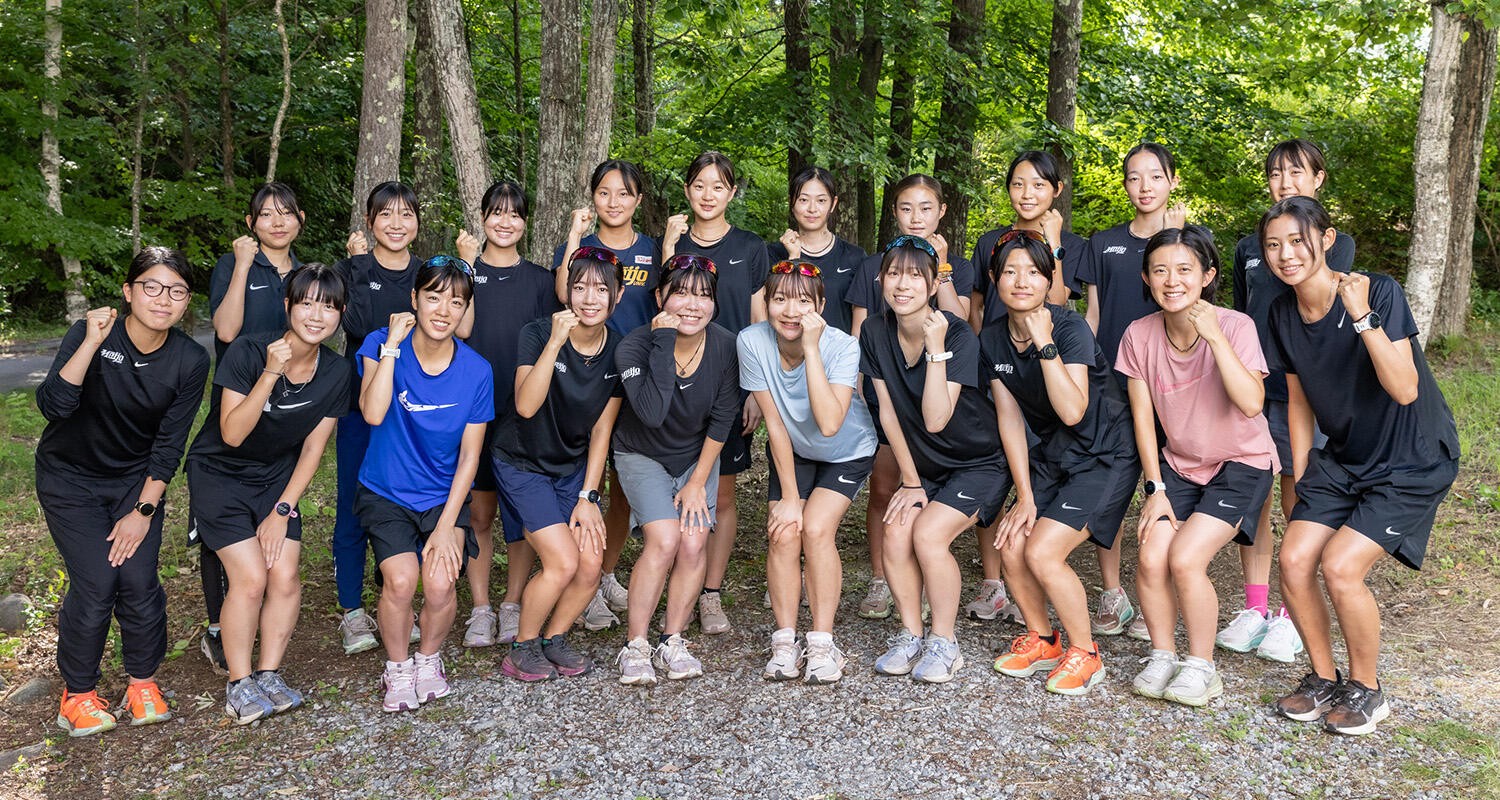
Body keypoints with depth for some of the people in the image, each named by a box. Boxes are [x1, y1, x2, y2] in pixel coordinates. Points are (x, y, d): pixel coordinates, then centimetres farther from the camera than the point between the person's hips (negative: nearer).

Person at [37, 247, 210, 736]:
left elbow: (168, 446, -8)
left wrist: (144, 511, -10)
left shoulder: (190, 361, -13)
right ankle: (78, 692, 12)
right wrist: (90, 343, -42)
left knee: (139, 580, -8)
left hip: (136, 479, 2)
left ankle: (142, 682, 16)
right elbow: (53, 406, -34)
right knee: (95, 583, -10)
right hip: (71, 478, -2)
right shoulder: (90, 335, -20)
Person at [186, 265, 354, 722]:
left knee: (286, 578, -8)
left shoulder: (337, 373, -10)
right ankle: (238, 684, 4)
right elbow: (232, 434, -26)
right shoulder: (249, 352, -22)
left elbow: (312, 449, -3)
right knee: (251, 578, -13)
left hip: (277, 477, 4)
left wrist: (282, 509, -6)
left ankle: (269, 675, 11)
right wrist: (270, 374, -35)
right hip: (220, 474, -4)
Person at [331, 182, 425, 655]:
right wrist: (360, 266, -15)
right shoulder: (352, 269, 0)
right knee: (355, 507, 2)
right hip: (361, 406, -2)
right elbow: (357, 325, -18)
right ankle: (353, 612, 14)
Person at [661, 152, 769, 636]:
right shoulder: (672, 244, 8)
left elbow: (759, 325, 5)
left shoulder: (750, 249, 6)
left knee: (721, 494, 4)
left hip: (731, 384, 0)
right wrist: (669, 250, -12)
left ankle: (712, 595, 14)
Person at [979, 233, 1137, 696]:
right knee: (1011, 546, -9)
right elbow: (1010, 419, 0)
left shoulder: (1070, 328, -19)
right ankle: (1041, 640, 18)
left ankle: (1085, 652, 5)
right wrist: (1025, 496, -4)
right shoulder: (992, 341, -2)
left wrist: (1044, 342, -32)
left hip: (1105, 457, -6)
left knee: (1042, 552, -18)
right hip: (1052, 455, 6)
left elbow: (1073, 411, -30)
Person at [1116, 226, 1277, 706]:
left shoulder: (1235, 326, -17)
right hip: (1178, 464, 3)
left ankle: (1201, 666, 3)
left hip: (1241, 462, -3)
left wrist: (1214, 336, -34)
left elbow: (1251, 404, -31)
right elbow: (1143, 416, -1)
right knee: (1150, 559, -16)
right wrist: (1155, 488, -6)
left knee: (1185, 558, -21)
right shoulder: (1140, 335, -7)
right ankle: (1162, 655, 9)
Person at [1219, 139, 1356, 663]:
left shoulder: (1336, 243, 4)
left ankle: (1292, 616, 13)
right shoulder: (1249, 247, 14)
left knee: (1298, 505, 2)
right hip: (1249, 388, 3)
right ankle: (1255, 609, 17)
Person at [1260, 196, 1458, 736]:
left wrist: (1362, 317, -37)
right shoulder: (1283, 314, -3)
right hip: (1344, 458, 6)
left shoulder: (1378, 292, -21)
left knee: (1340, 565, -18)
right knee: (1294, 559, -8)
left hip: (1412, 461, -6)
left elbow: (1405, 390, -29)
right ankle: (1324, 678, 15)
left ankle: (1367, 689, 7)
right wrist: (1300, 477, 10)